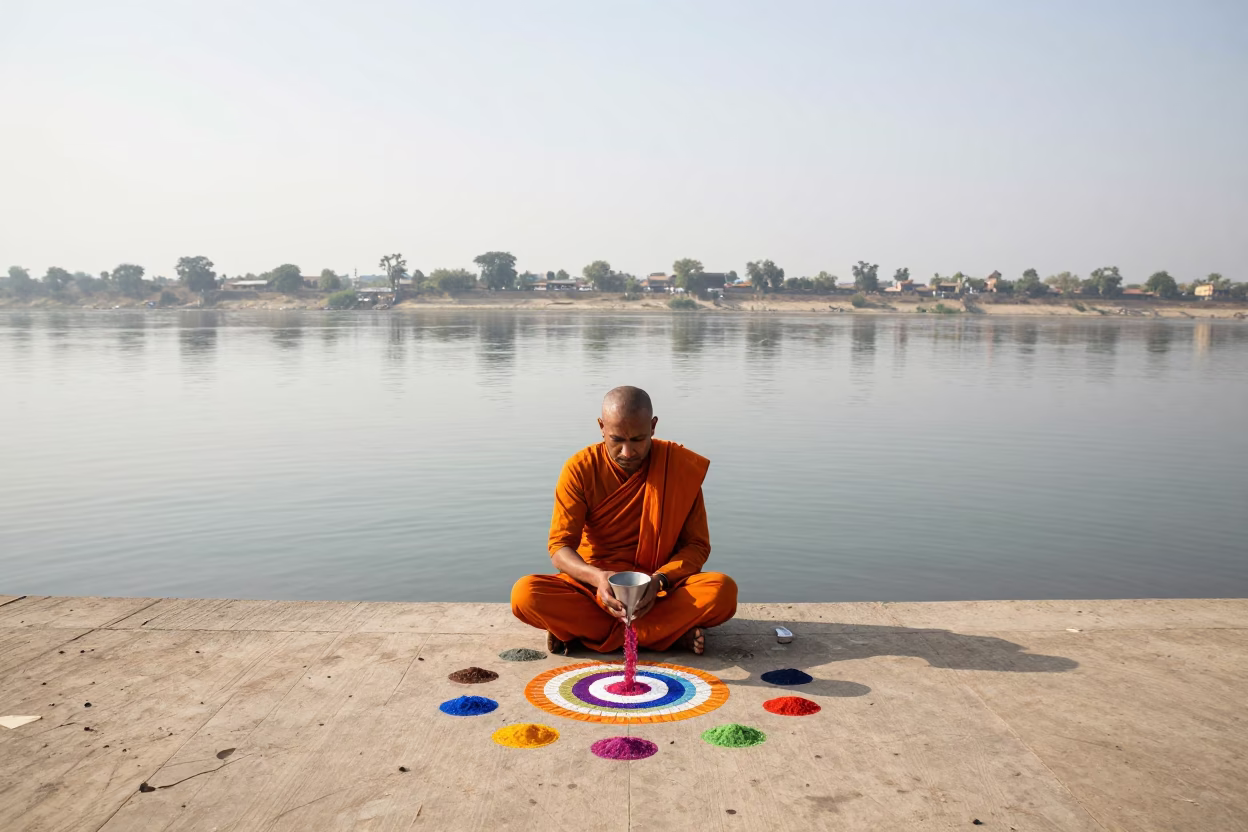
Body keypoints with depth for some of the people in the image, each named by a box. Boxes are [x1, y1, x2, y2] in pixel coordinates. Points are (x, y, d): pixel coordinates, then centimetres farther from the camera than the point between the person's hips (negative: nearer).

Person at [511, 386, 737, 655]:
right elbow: (560, 547, -11)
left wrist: (660, 580, -25)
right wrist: (597, 577, -33)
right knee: (525, 594, -30)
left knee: (723, 591, -31)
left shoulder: (680, 466, -8)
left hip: (662, 590, 1)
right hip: (594, 586, 0)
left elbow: (697, 544, -5)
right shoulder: (580, 469, -9)